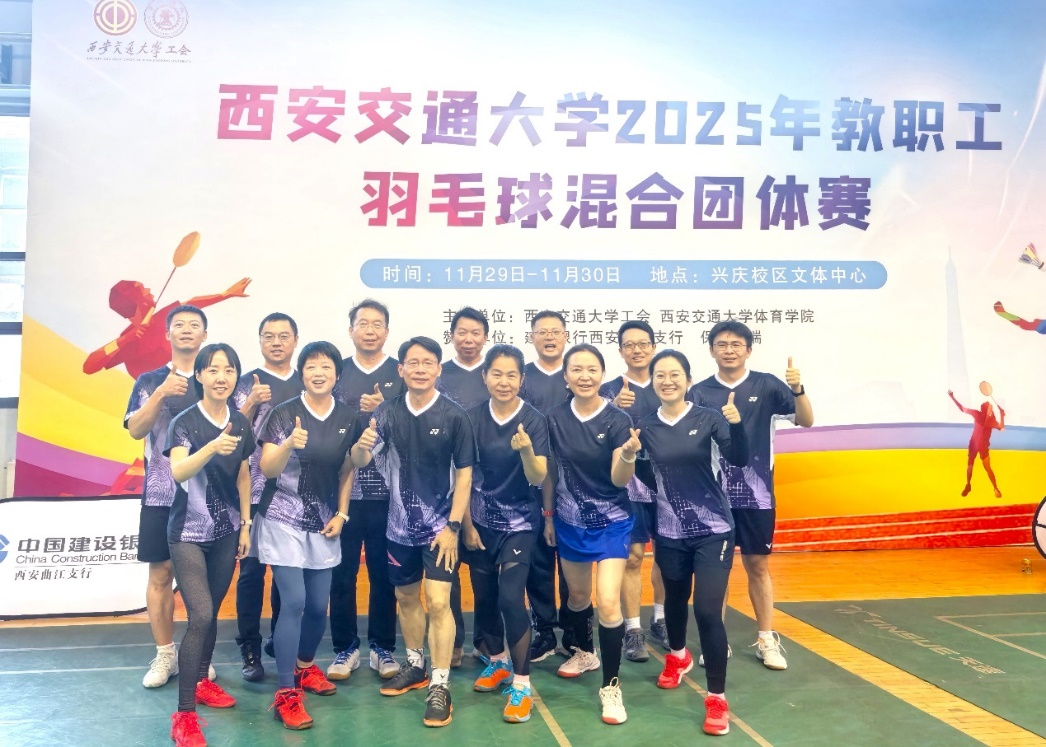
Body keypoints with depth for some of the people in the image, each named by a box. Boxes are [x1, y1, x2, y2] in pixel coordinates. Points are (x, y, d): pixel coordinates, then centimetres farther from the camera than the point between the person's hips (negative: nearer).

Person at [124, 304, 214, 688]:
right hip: (161, 495, 1)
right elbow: (135, 429, -6)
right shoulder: (149, 381, 7)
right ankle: (164, 655, 16)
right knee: (161, 574, 5)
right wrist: (161, 393, -18)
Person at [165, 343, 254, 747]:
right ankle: (184, 714, -6)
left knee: (212, 612, 15)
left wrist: (246, 524, 11)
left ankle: (202, 680, 36)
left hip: (226, 531, 5)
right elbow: (178, 472, -30)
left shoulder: (241, 424, 2)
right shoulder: (185, 421, -14)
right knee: (200, 616, -14)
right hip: (188, 533, -5)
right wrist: (213, 447, -47)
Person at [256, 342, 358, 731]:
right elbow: (267, 469, -15)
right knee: (293, 602, -11)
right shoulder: (284, 413, -10)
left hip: (323, 524, 4)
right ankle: (286, 694, -2)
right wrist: (290, 444, -33)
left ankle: (305, 666, 36)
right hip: (283, 521, -4)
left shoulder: (348, 418, 2)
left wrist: (341, 514, 4)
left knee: (318, 606, 10)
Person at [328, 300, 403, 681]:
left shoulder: (401, 373, 6)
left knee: (383, 573, 7)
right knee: (342, 572, 5)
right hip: (342, 489, 1)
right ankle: (345, 647, 19)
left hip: (388, 490, 0)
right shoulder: (337, 372, 9)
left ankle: (383, 647, 20)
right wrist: (362, 415, -11)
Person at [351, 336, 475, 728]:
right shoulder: (386, 412, -3)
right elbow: (360, 462, -6)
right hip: (400, 524, 4)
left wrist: (453, 525, -12)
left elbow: (464, 474, -8)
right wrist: (361, 445, -30)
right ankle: (414, 665, 38)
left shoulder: (454, 416, -11)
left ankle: (440, 686, 2)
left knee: (438, 602, -8)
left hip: (439, 525, -4)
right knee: (406, 598, 18)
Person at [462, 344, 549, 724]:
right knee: (484, 596, 12)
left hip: (519, 522, -3)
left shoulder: (534, 420, -11)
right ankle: (497, 661, 36)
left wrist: (526, 450, -37)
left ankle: (521, 684, 1)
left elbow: (538, 479, -17)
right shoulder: (473, 418, -5)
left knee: (510, 597, -12)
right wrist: (466, 523, 1)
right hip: (480, 520, 3)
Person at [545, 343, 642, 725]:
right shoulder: (555, 418, -7)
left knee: (608, 601, -13)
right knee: (577, 595, 20)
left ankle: (611, 686, 1)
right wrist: (548, 514, 9)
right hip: (569, 521, 4)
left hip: (611, 521, -3)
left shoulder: (618, 420, -15)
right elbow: (550, 471, 5)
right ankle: (585, 652, 48)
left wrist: (628, 456, -36)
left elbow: (620, 480, -16)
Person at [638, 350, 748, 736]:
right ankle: (677, 657, 52)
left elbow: (739, 459, -21)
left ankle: (717, 698, 6)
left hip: (713, 530, -3)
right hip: (670, 532, 3)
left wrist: (736, 424, -38)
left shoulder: (707, 418, -9)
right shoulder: (645, 426, -3)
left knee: (708, 611, -10)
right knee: (675, 600, 21)